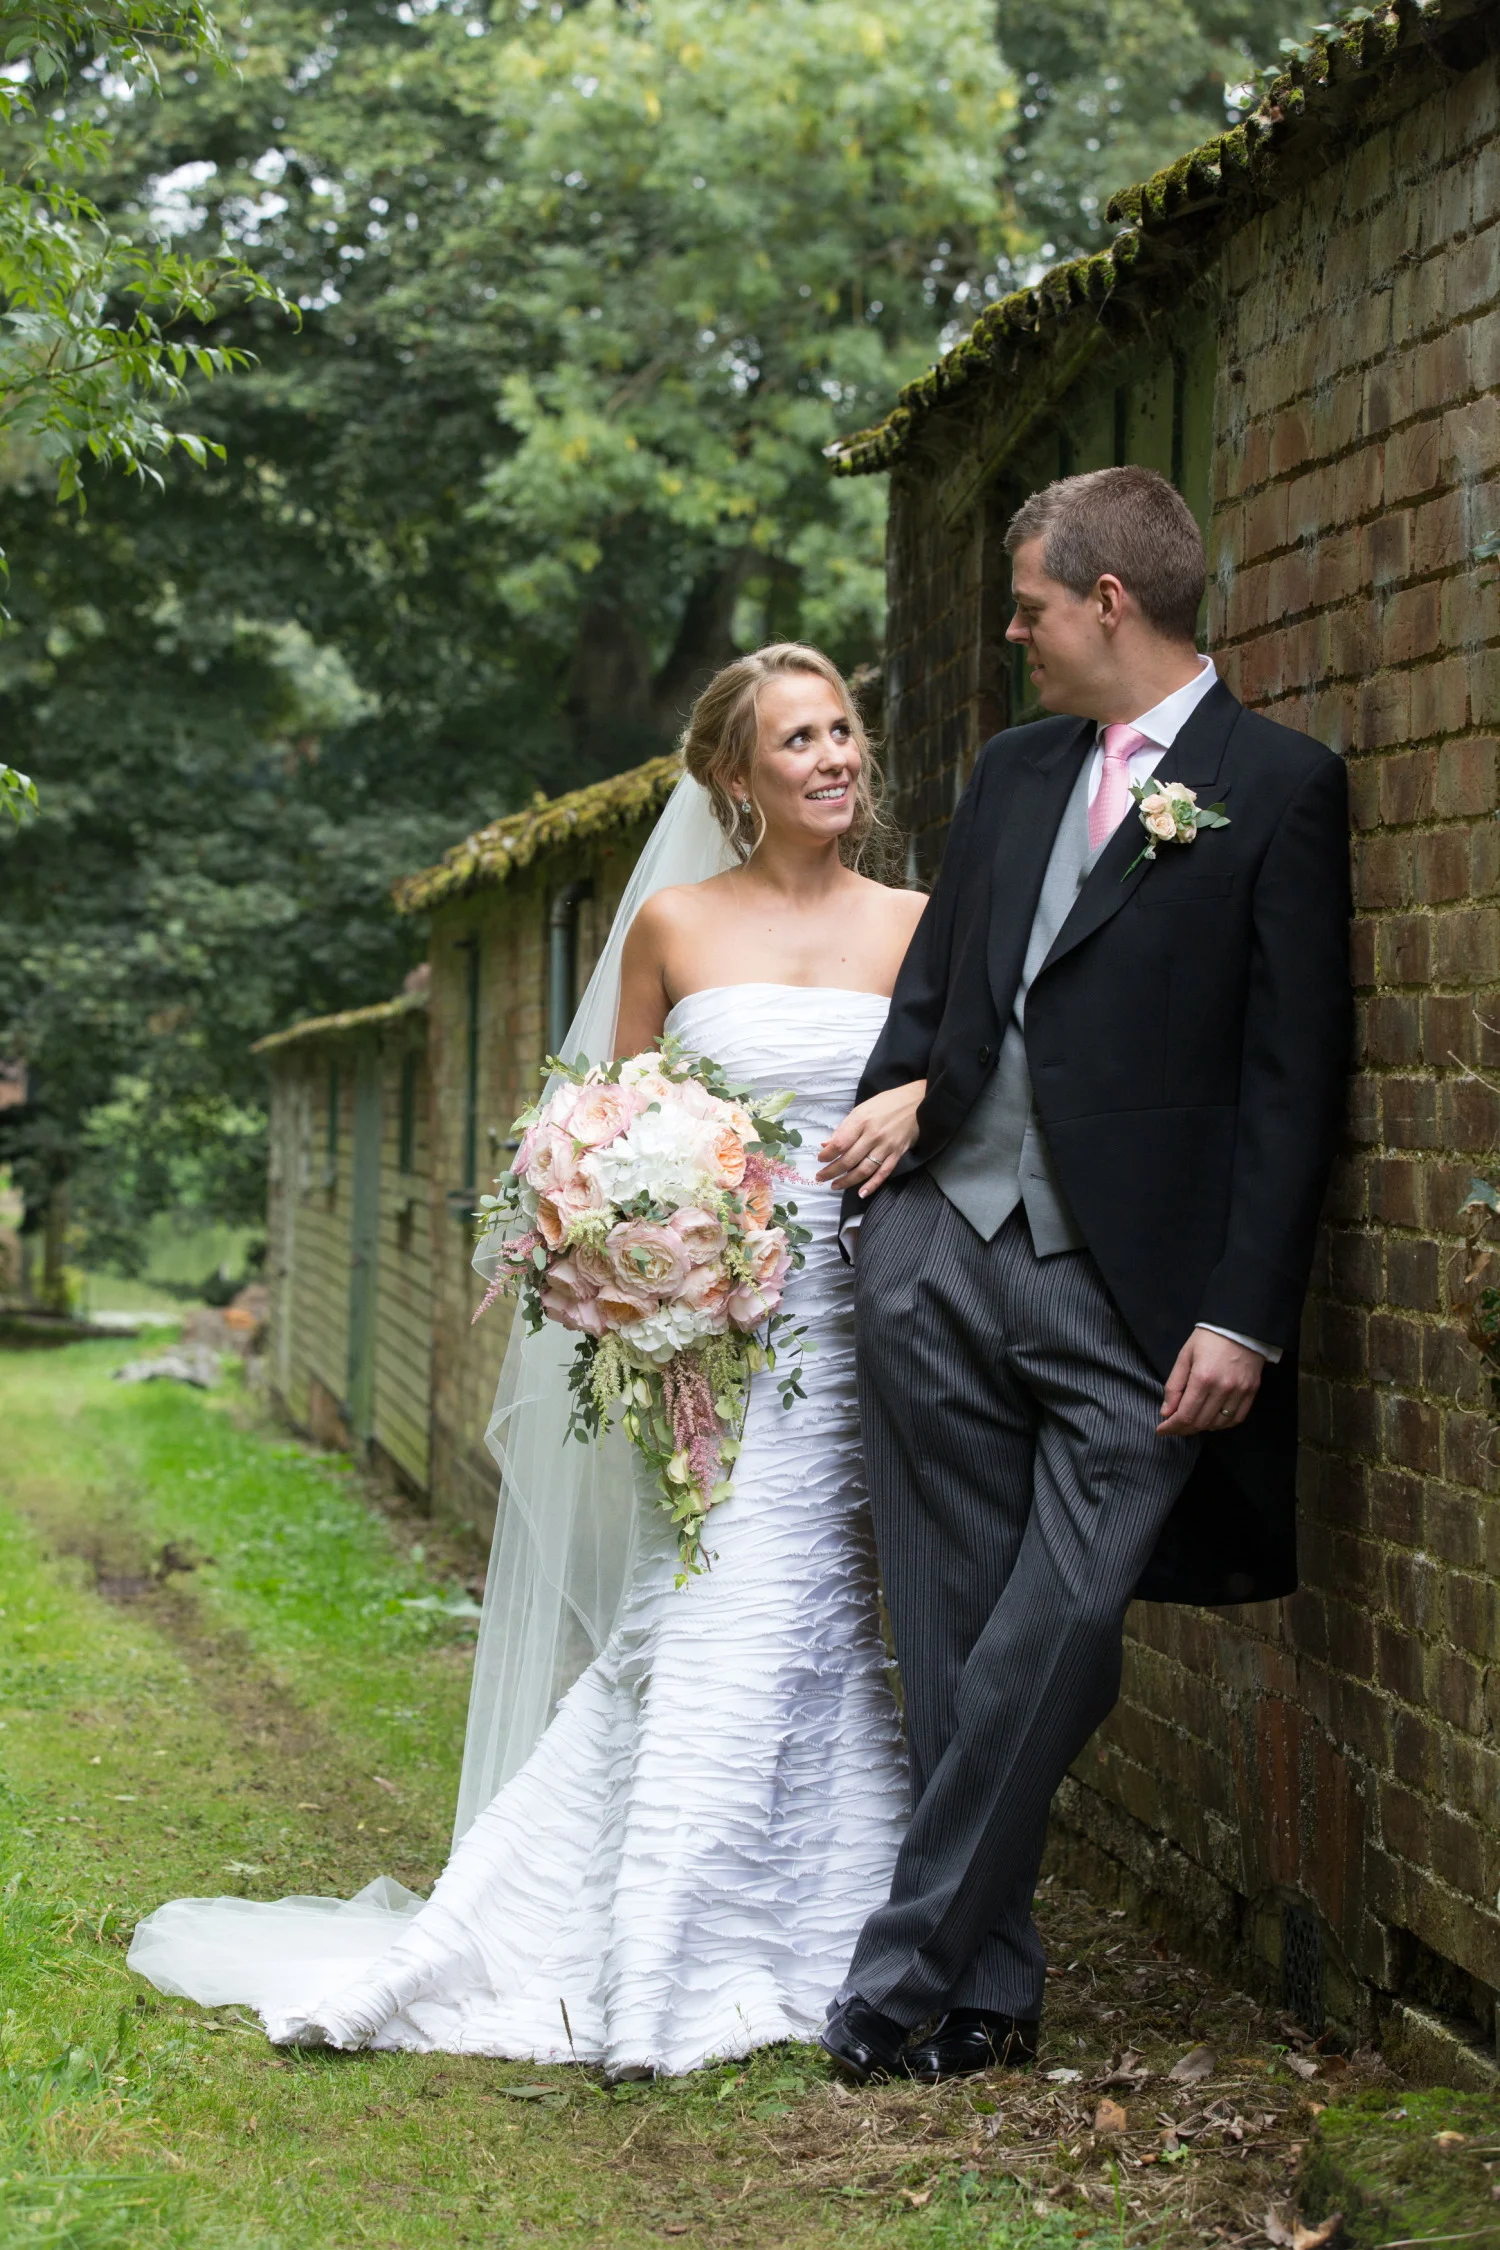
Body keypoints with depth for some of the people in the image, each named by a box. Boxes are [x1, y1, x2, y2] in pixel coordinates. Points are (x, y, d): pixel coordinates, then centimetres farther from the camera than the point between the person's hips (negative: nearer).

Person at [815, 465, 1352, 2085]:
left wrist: (1244, 1315, -12)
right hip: (944, 1254, 6)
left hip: (1133, 1299, -5)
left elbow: (1291, 1078, -6)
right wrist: (902, 1092, 0)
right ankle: (987, 1990, 15)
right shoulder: (1012, 772, 16)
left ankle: (902, 1974, 2)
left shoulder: (1278, 787, -2)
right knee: (955, 1652, 6)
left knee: (1051, 1641, -8)